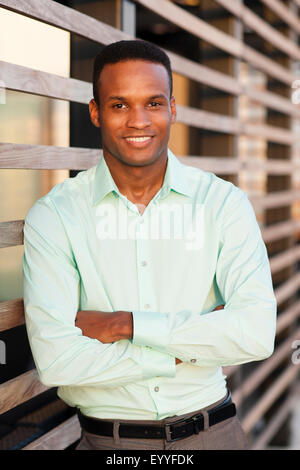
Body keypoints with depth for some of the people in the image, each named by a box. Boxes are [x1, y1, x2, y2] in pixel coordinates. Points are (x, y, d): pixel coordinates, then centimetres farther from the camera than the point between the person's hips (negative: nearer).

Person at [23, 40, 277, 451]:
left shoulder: (224, 203, -6)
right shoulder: (52, 216, -10)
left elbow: (258, 334, -16)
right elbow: (54, 360, -19)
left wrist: (124, 324, -19)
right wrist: (193, 347, -16)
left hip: (212, 430, 2)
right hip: (106, 440, -1)